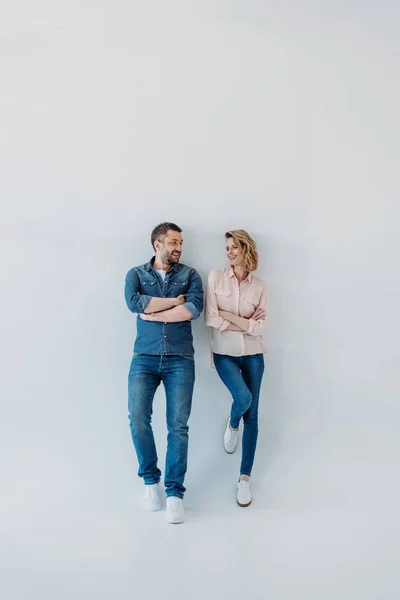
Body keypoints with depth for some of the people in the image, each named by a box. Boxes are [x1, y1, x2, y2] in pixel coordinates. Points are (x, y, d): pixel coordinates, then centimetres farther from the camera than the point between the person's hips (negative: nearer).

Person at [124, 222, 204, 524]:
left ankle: (175, 492, 7)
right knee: (138, 419, -10)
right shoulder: (136, 274, 10)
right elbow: (133, 302, -11)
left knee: (178, 426, -4)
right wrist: (175, 300, -7)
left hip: (180, 360, 0)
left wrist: (153, 314, -7)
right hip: (144, 358, 0)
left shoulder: (189, 274, 9)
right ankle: (150, 479, 13)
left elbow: (194, 308, -9)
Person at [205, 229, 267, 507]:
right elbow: (211, 319, -10)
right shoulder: (216, 277, -3)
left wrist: (228, 316, -12)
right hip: (225, 354, -2)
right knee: (244, 398, -24)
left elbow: (259, 327, -7)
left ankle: (245, 477, 15)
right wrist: (245, 323, -9)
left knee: (252, 415, 3)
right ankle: (232, 424, 15)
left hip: (253, 354, 2)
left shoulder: (260, 286, 0)